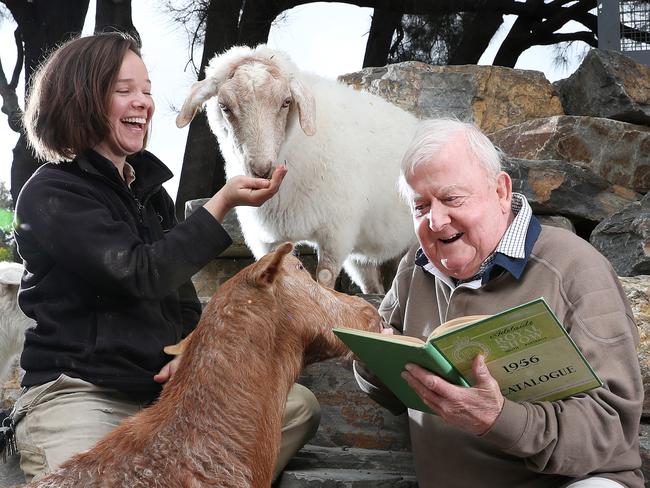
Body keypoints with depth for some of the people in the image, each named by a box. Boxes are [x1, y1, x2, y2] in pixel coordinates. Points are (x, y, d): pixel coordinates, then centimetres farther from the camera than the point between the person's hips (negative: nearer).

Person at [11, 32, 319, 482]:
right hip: (78, 391, -7)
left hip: (163, 386, 7)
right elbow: (138, 274, -19)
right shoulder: (51, 195, -7)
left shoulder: (147, 186, 15)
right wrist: (223, 203, -20)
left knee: (298, 406, -9)